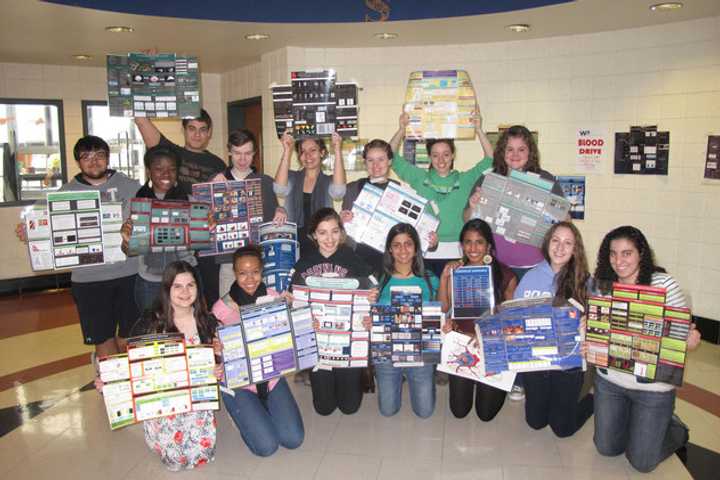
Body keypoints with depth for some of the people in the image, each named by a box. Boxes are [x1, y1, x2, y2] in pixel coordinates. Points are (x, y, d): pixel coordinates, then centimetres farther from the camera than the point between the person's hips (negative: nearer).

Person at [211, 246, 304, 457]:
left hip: (271, 377, 3)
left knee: (294, 439, -3)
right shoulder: (221, 308, -15)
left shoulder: (274, 297, -6)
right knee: (267, 446, -9)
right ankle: (246, 415, 22)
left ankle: (264, 409, 25)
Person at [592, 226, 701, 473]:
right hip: (609, 380, 4)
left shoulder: (664, 283, -16)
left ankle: (674, 427, 37)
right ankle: (634, 422, 46)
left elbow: (686, 329, -10)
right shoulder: (602, 284, -6)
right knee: (606, 448, 17)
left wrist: (690, 341, -32)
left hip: (653, 386, -3)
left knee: (641, 461, 9)